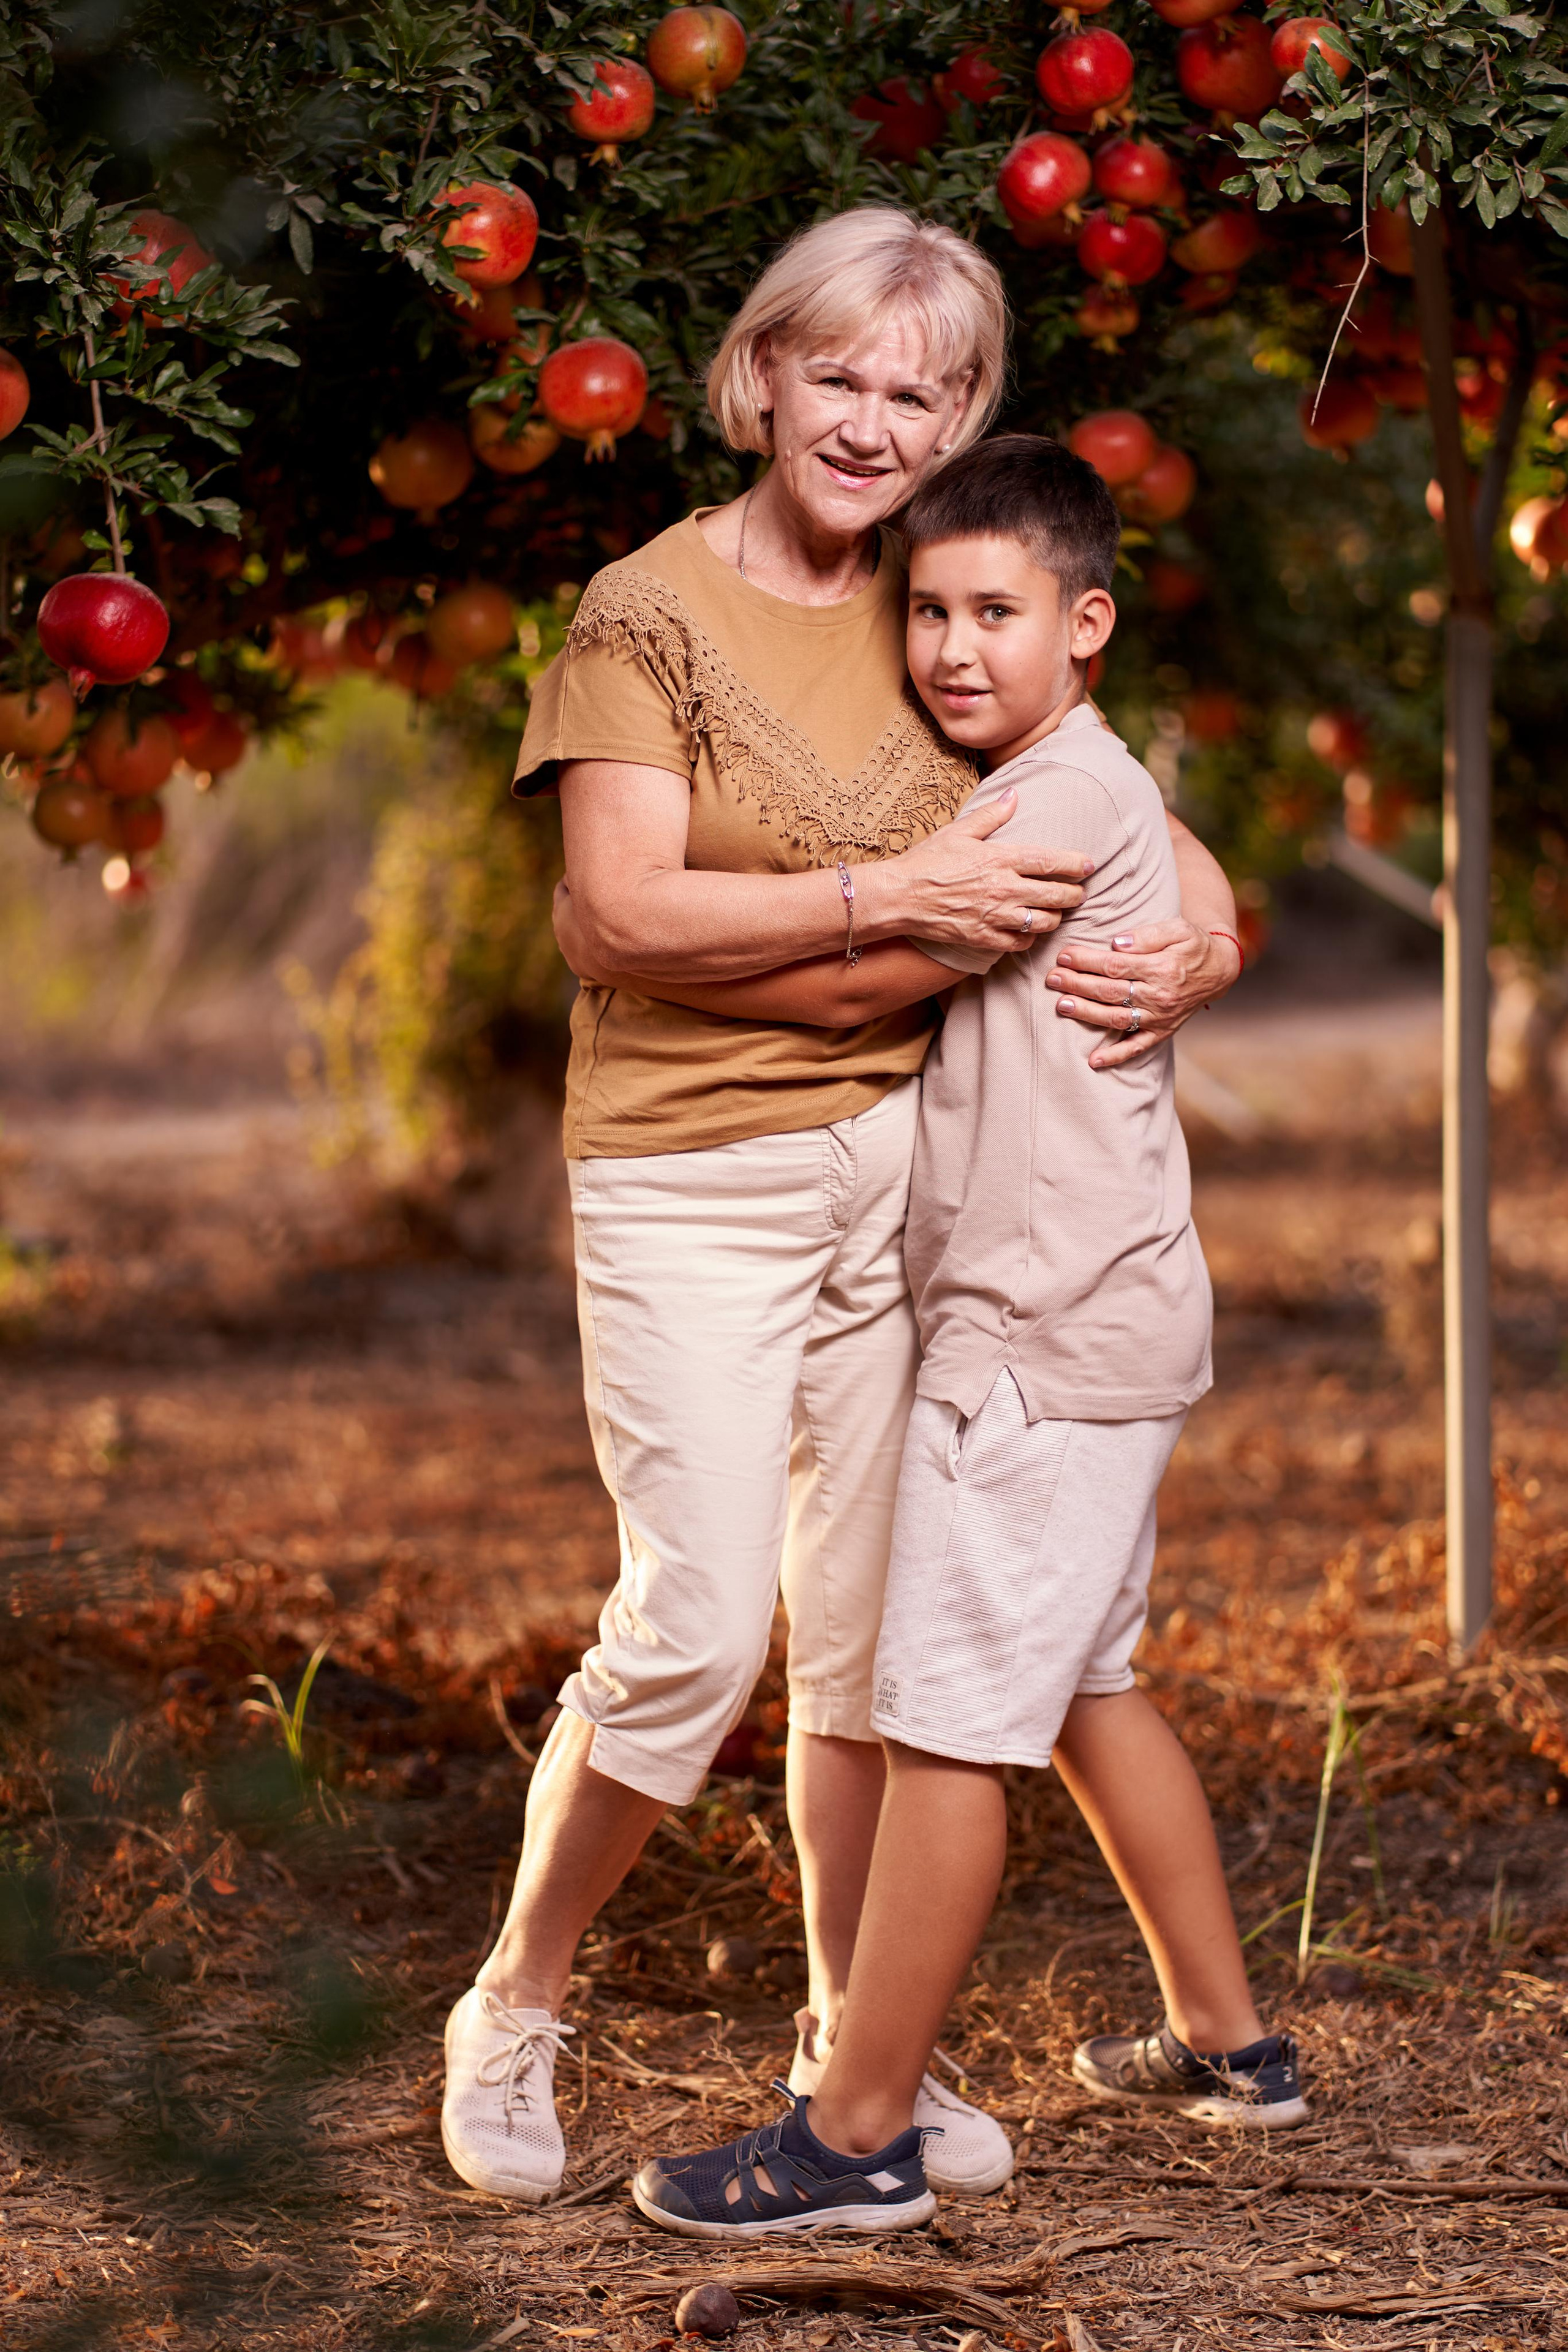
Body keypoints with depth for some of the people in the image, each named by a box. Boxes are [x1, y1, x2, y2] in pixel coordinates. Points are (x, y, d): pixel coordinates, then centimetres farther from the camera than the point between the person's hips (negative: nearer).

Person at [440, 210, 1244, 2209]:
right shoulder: (648, 612, -6)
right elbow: (628, 909, -16)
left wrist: (1198, 941, -7)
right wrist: (890, 893, -21)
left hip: (899, 1160, 5)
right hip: (693, 1172, -5)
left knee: (878, 1631, 8)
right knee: (698, 1629, -10)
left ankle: (856, 2042, 22)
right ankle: (513, 2011, 11)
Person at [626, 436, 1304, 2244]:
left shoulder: (1073, 801, -15)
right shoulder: (1013, 801, 17)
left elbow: (851, 979, -16)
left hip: (1051, 1334, -11)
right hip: (1076, 1326, 11)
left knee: (944, 1721, -7)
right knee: (1081, 1687, 20)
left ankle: (857, 2134, -3)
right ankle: (1223, 2039, 30)